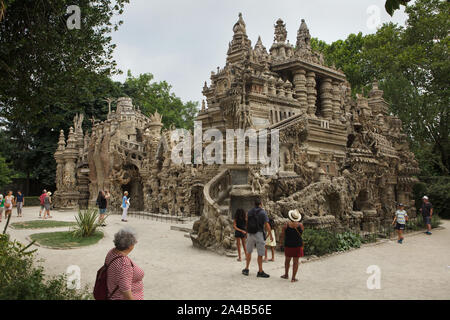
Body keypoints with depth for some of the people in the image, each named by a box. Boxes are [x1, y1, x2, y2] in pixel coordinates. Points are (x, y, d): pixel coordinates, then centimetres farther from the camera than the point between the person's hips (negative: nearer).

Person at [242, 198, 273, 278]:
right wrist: (270, 235, -3)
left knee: (249, 251, 18)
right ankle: (260, 272, 7)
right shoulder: (263, 212, -7)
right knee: (260, 253, 3)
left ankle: (246, 269, 18)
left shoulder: (249, 212, 7)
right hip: (259, 234, -5)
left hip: (250, 234, 5)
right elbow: (267, 225, -11)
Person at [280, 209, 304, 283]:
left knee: (287, 259, 19)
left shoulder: (286, 225, -9)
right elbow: (301, 234, 5)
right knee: (295, 261, 5)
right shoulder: (300, 225, -9)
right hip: (298, 244, -1)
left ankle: (286, 274, 32)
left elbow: (282, 235, -2)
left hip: (288, 244, 1)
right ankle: (293, 278, 7)